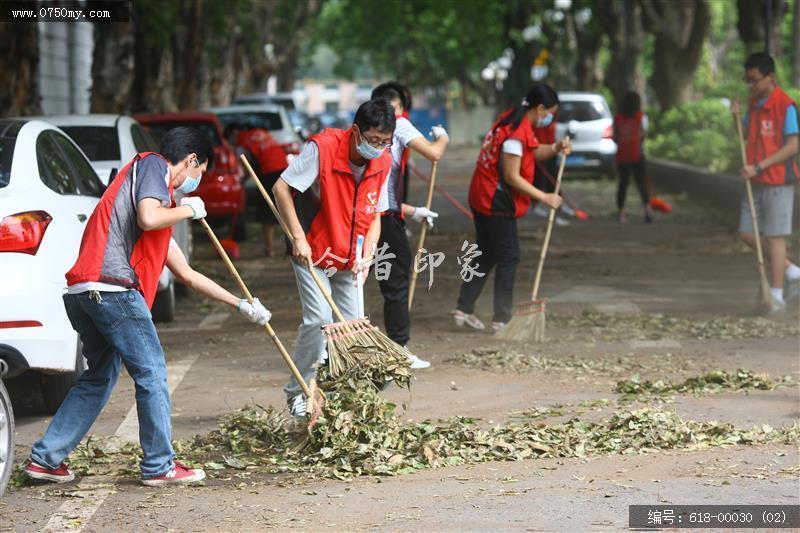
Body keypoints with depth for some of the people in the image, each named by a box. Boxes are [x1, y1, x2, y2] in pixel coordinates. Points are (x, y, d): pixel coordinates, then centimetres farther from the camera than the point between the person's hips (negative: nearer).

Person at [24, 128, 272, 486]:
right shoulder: (152, 165, 5)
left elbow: (188, 275, 34)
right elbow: (148, 218, -17)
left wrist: (241, 305, 37)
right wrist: (190, 210, 2)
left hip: (82, 292, 10)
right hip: (113, 287, -10)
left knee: (100, 376, 20)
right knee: (151, 373, -1)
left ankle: (45, 459, 20)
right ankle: (159, 466, 5)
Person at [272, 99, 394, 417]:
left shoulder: (383, 163, -5)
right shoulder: (323, 148, -23)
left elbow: (374, 217, 3)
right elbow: (281, 188, -19)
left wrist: (366, 257, -12)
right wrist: (298, 238, -22)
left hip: (348, 258, 6)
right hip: (312, 253, -6)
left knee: (352, 325, 3)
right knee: (319, 320, -16)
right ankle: (299, 392, -1)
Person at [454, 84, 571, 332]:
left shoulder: (515, 122, 8)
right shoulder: (516, 132, -22)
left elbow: (533, 152, 17)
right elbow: (512, 177, -22)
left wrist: (556, 148, -2)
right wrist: (544, 197, -18)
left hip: (483, 198, 10)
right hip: (497, 201, -10)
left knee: (486, 255, 16)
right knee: (509, 258, -2)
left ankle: (464, 309, 19)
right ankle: (502, 319, 1)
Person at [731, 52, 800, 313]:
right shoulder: (754, 102, 10)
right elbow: (745, 135, 18)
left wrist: (759, 167, -21)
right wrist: (737, 117, -3)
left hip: (778, 181, -8)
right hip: (756, 181, 8)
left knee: (774, 236, -4)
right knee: (747, 233, 6)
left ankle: (777, 296, 3)